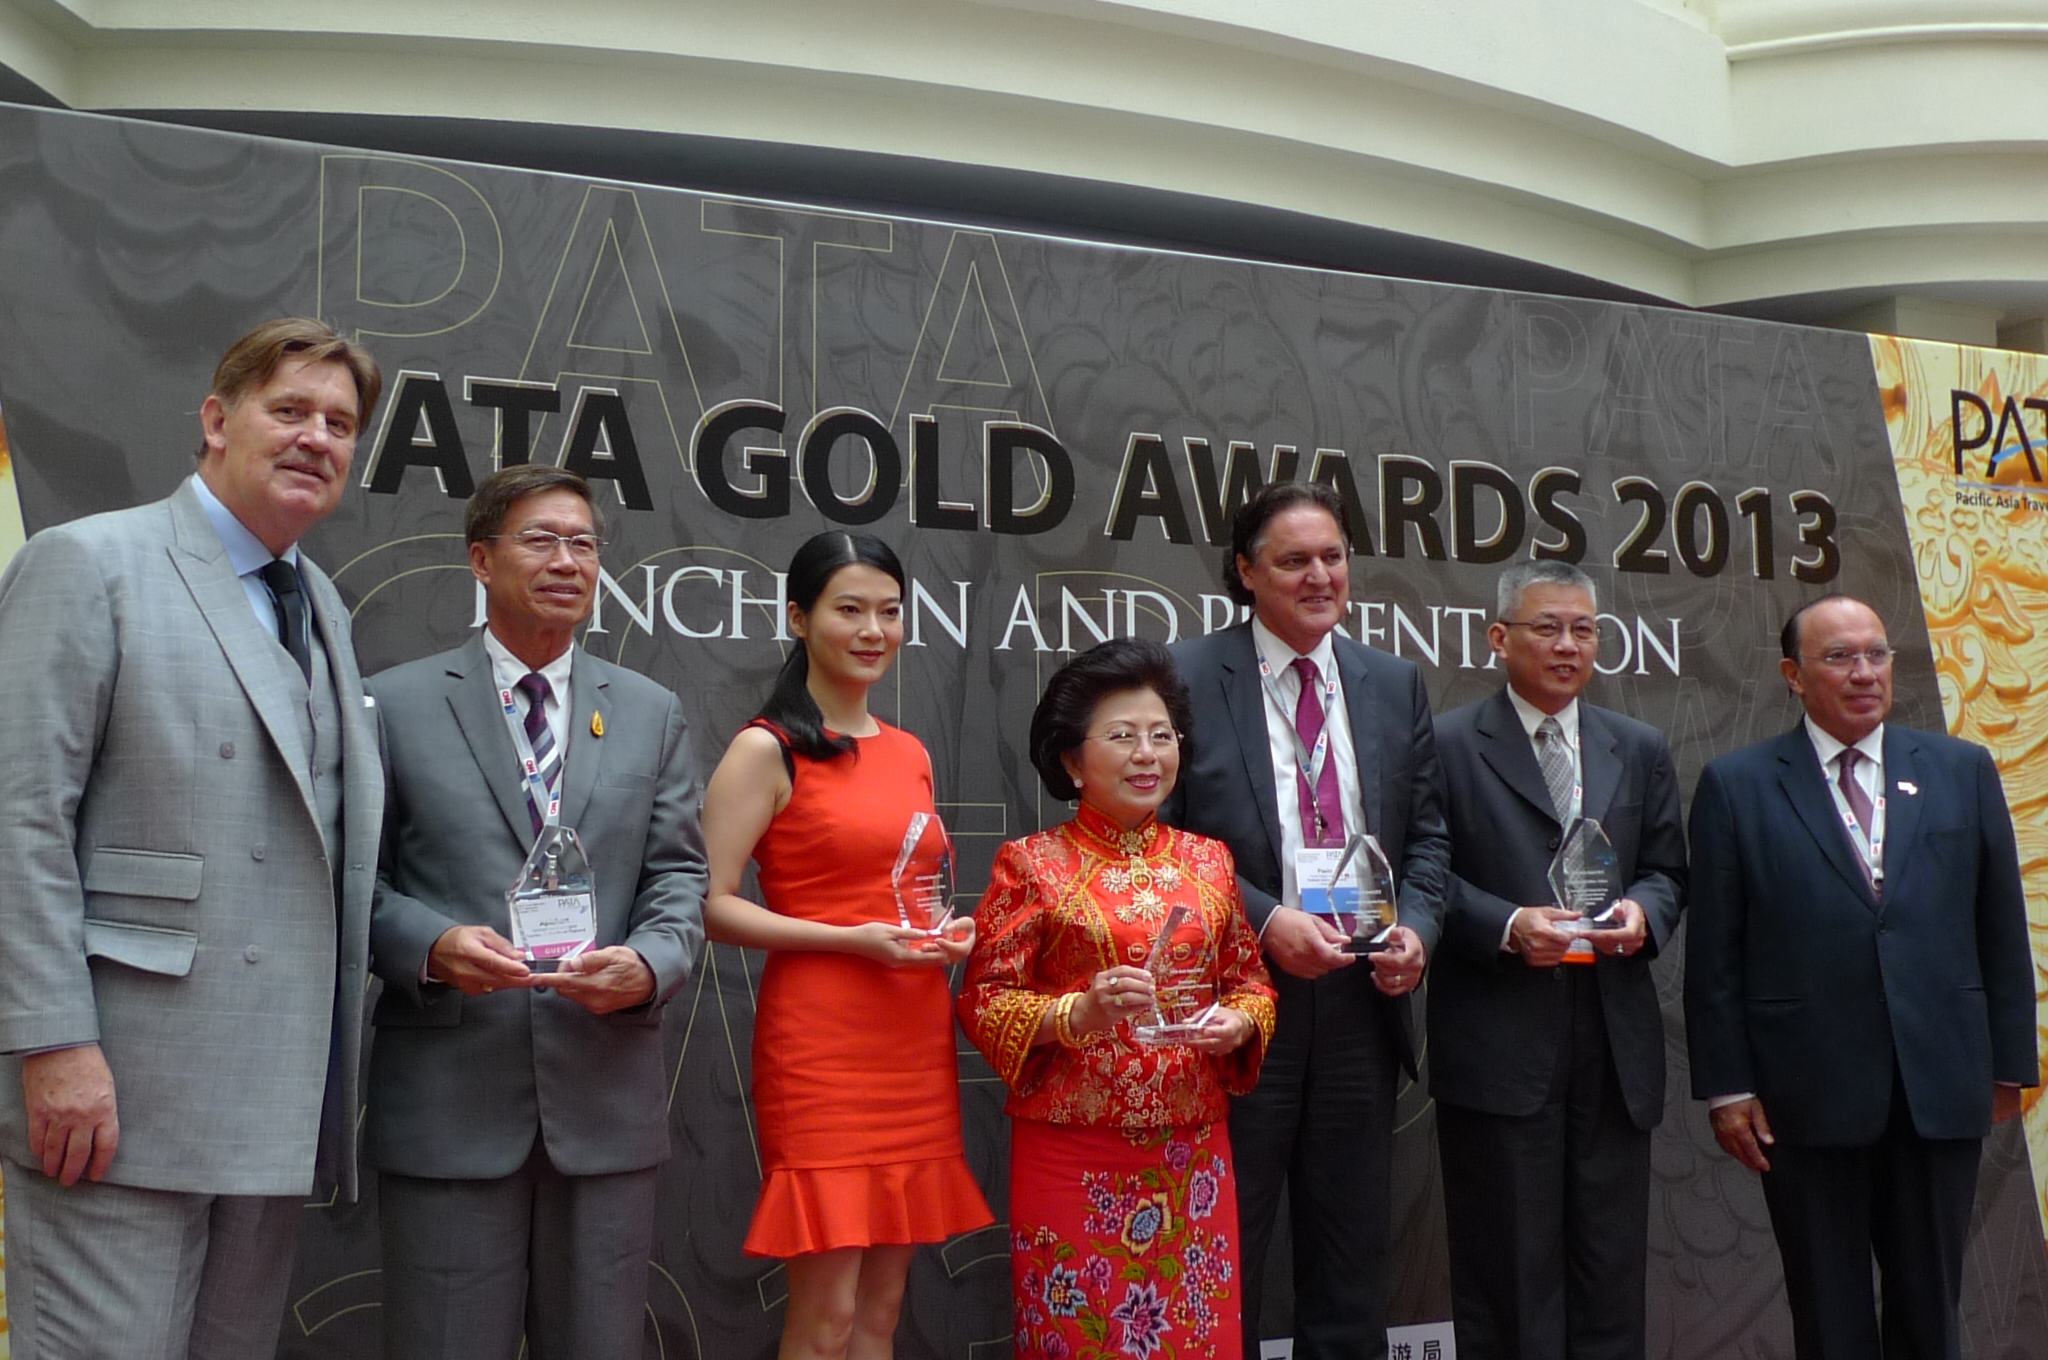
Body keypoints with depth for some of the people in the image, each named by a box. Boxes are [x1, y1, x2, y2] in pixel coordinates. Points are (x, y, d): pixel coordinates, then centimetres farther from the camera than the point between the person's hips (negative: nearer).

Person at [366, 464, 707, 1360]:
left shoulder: (652, 713, 12)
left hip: (607, 1098, 3)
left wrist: (648, 964, -13)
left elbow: (680, 876, 7)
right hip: (447, 1097, -2)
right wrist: (431, 944, -17)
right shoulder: (395, 705, 4)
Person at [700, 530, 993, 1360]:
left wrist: (952, 932, 4)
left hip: (915, 1039, 7)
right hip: (819, 1039, -6)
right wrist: (851, 940, -19)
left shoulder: (910, 753, 14)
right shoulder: (767, 750, -6)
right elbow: (712, 907, -12)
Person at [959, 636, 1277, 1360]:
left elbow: (1250, 979, 14)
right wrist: (1077, 1013, -20)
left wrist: (1238, 1023, -7)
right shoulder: (1032, 863, -3)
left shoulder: (1209, 859, 9)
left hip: (1192, 1155, 4)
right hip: (1070, 1151, -3)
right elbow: (982, 1000, -5)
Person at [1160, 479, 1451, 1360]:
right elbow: (1159, 840, -8)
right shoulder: (1188, 678, -4)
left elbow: (1426, 833, 11)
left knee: (1352, 1264, 15)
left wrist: (1415, 927, -7)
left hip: (1362, 1000, 4)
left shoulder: (1395, 684, 9)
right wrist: (1262, 921, -17)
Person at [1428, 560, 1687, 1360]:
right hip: (1497, 1045, -4)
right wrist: (1507, 925, -18)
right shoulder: (1447, 745, -1)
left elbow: (1666, 870, 16)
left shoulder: (1640, 751, 15)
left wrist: (1642, 910, -6)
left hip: (1616, 1044, 5)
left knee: (1611, 1265, 10)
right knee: (1508, 1272, 4)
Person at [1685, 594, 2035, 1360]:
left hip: (1941, 1089, 2)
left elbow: (2001, 927, 8)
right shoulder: (1736, 786, -1)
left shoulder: (1963, 771, 7)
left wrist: (2009, 1061, 7)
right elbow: (1714, 953, -2)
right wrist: (1725, 1087, -6)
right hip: (1806, 1096, -2)